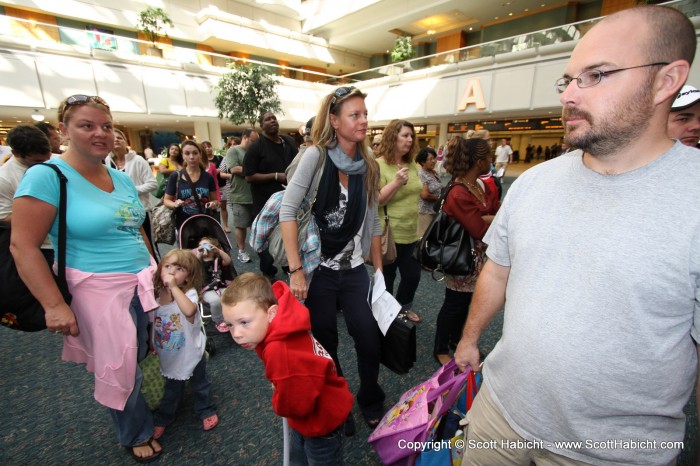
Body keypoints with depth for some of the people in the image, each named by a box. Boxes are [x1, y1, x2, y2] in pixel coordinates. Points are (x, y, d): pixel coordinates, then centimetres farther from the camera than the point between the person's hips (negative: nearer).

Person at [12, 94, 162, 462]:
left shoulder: (122, 178, 6)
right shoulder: (47, 176, -13)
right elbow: (23, 246, -15)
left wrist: (156, 271, 15)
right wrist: (54, 305, -18)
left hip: (142, 282, 6)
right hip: (98, 290, -6)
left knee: (137, 359, 21)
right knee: (118, 369, 11)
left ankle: (137, 416, 48)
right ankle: (137, 434, 38)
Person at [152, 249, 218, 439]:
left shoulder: (190, 293, -27)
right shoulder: (155, 294, -11)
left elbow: (189, 310, -50)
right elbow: (149, 323, 4)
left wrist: (174, 287, -44)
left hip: (191, 353, -3)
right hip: (168, 356, 3)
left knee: (200, 385, 20)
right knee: (171, 390, 25)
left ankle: (206, 411, 46)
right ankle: (163, 419, 51)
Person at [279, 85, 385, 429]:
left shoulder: (369, 166, 3)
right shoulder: (316, 156, -11)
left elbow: (372, 223, 9)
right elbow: (287, 211, -15)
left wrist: (379, 270, 9)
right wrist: (295, 270, -18)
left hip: (355, 270, 4)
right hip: (318, 269, -3)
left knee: (370, 342, 5)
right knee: (325, 347, 12)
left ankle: (371, 404, 37)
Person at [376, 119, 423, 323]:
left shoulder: (411, 163, 8)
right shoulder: (378, 165, -14)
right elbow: (375, 200, -19)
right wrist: (396, 182, -28)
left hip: (412, 232, 7)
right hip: (389, 234, -7)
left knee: (413, 275, 17)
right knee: (387, 278, 10)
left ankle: (404, 307, 42)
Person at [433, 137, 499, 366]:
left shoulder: (483, 185, 2)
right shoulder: (459, 194, -28)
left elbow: (498, 210, 0)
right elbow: (480, 230, -24)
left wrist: (484, 218, -20)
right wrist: (494, 219, -6)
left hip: (477, 255, 9)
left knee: (467, 299, 22)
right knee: (455, 303, 6)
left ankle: (456, 338, 44)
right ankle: (440, 350, 27)